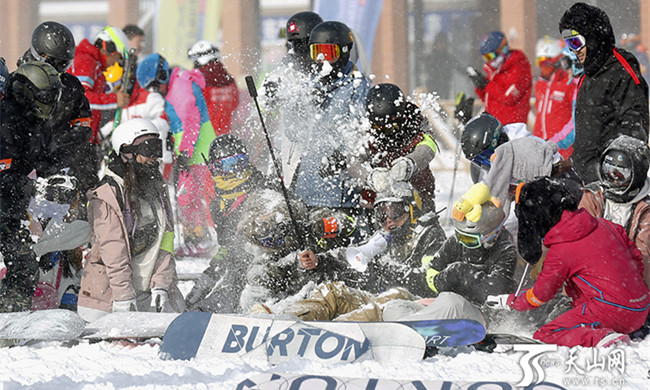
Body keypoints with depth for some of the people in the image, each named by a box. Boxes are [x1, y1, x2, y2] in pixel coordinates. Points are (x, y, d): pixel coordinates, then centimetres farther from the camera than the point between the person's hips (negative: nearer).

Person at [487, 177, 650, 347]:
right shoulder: (600, 225, 9)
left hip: (614, 311, -8)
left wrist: (508, 302, 23)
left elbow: (539, 296, 5)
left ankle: (603, 340, -25)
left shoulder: (559, 253, -9)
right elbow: (636, 258, 19)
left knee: (543, 336, -6)